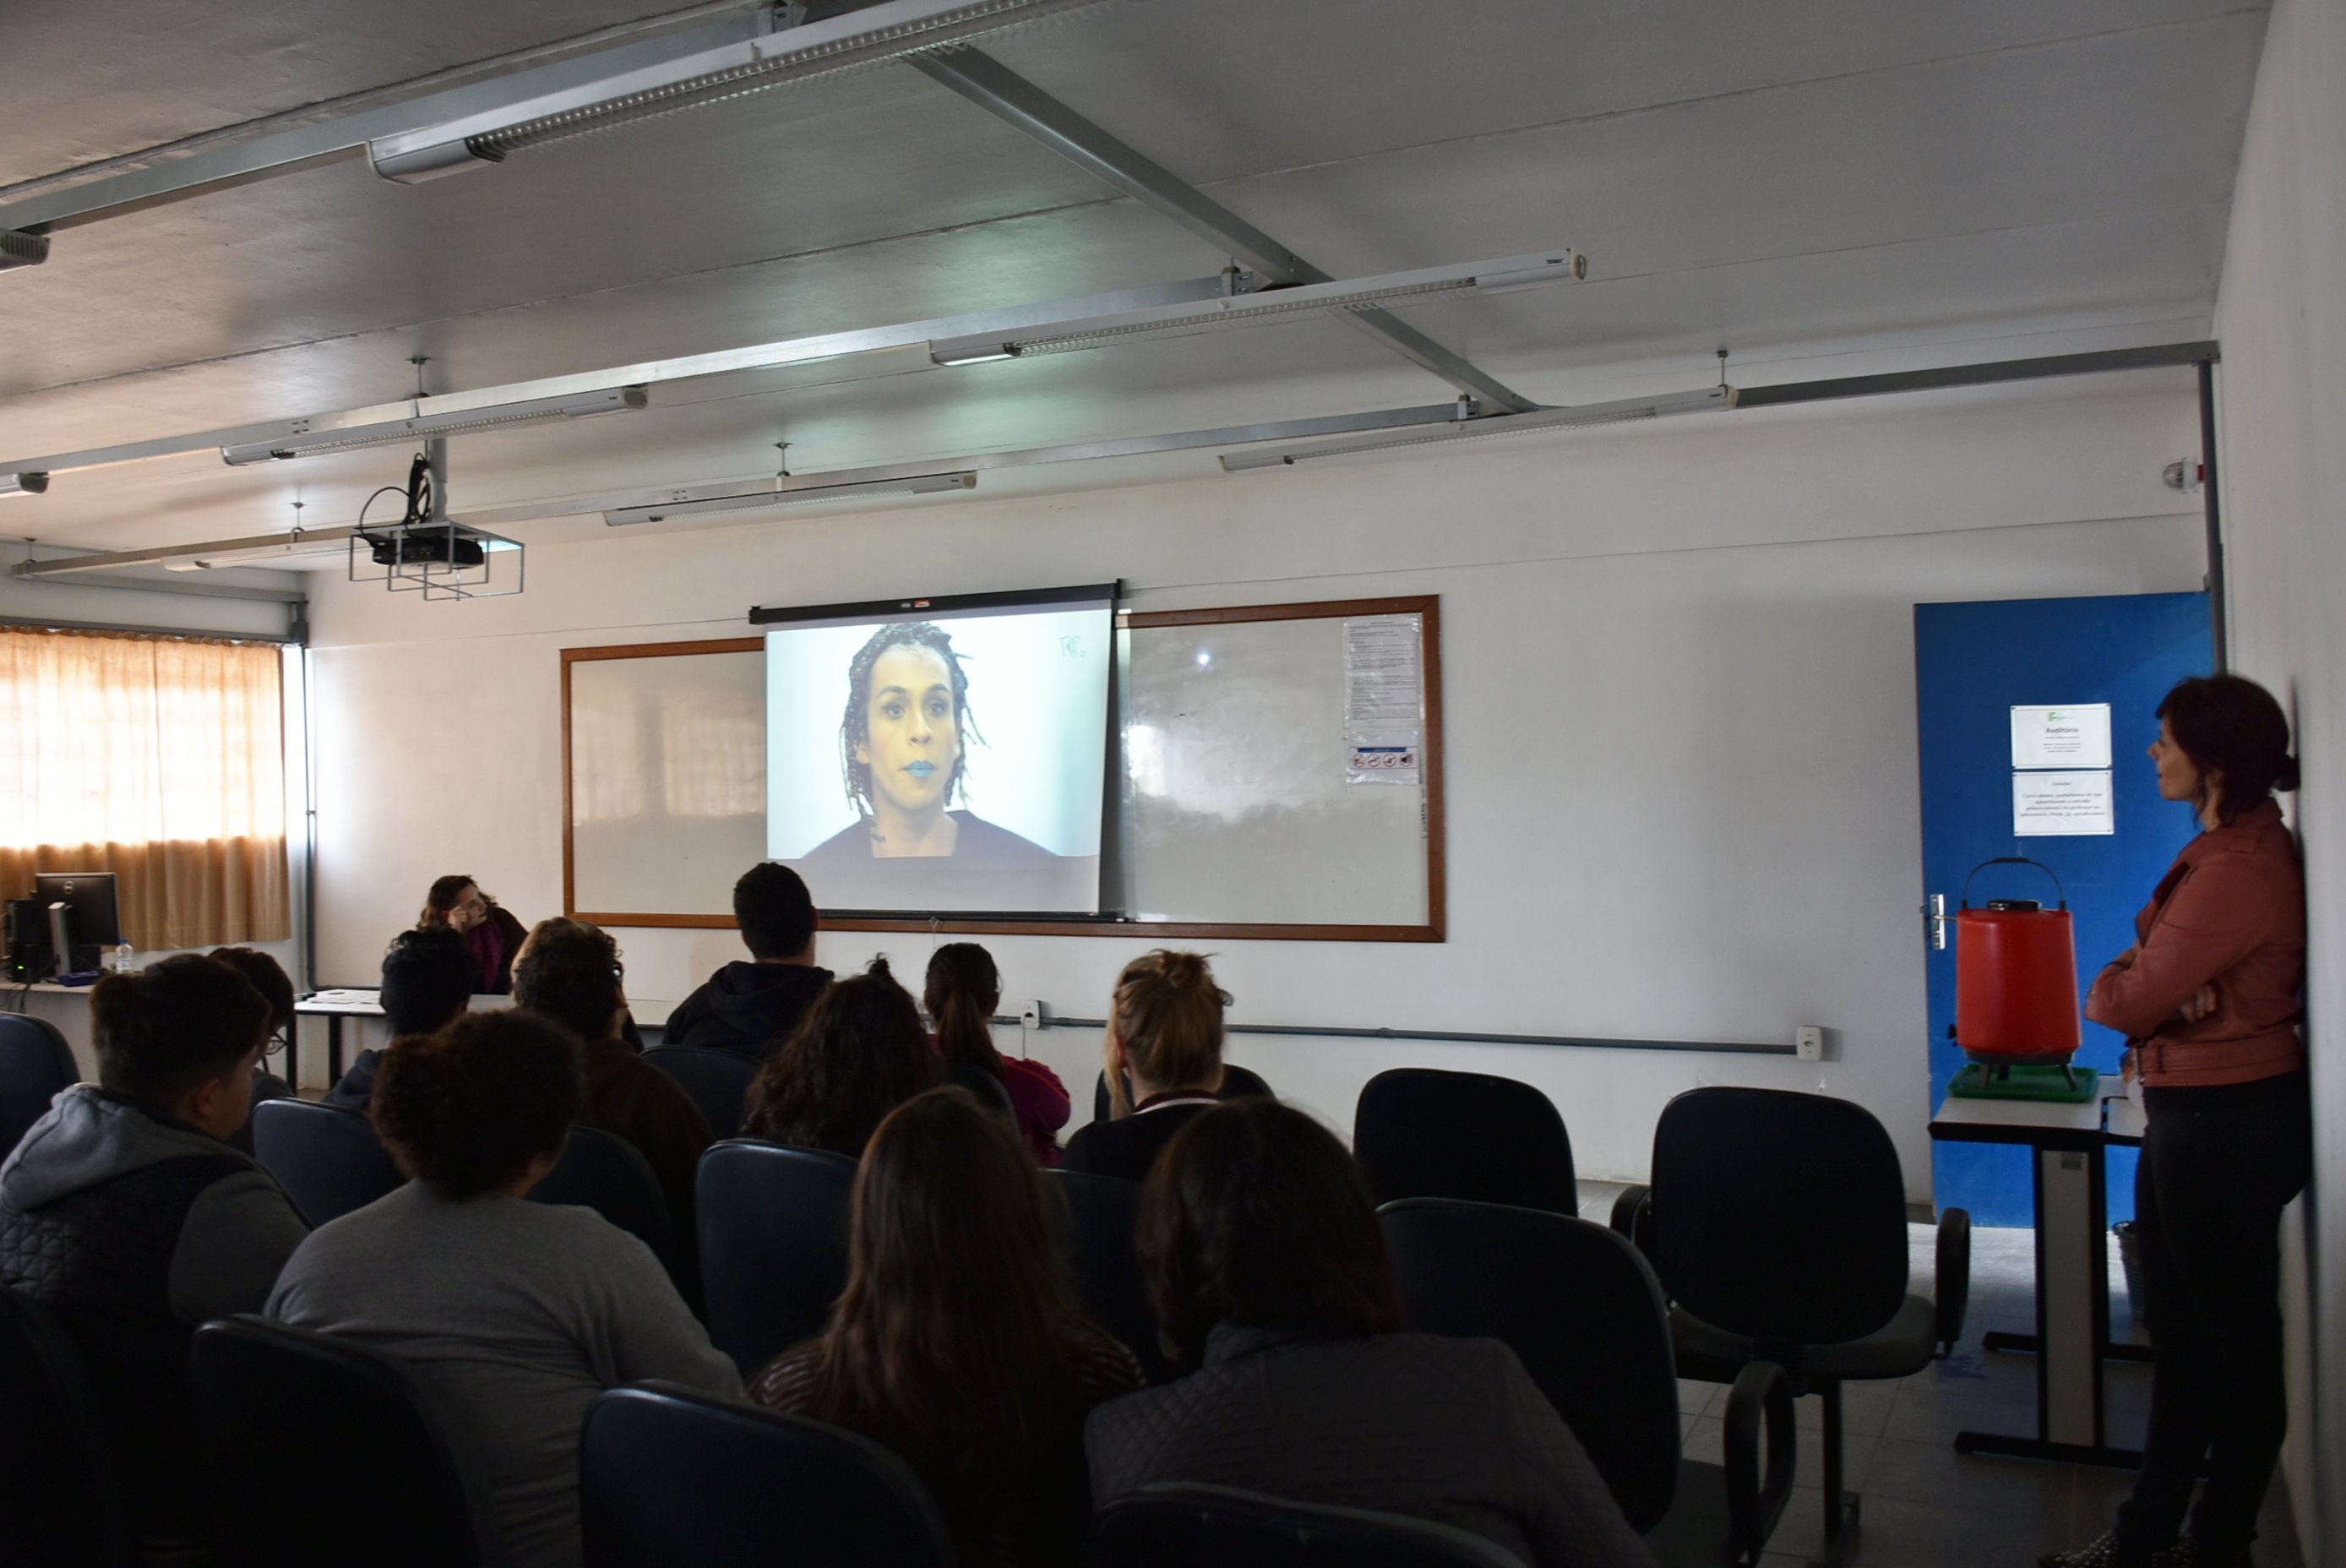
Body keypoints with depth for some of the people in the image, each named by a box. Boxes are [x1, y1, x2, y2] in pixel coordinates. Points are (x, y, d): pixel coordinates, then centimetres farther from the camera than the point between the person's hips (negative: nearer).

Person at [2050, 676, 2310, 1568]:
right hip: (2195, 1115, 10)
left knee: (2234, 1341, 6)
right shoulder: (2231, 844, 10)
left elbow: (2130, 1000, -21)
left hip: (2227, 1124, -10)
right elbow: (2149, 962, 10)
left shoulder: (2237, 872, -23)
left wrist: (2109, 991, 0)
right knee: (2184, 1330, 17)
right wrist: (2163, 992, -11)